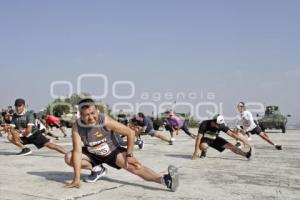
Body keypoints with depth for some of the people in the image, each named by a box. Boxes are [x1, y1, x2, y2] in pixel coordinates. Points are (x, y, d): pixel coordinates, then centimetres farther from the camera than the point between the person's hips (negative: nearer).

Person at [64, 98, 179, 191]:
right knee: (69, 158, -16)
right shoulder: (77, 126, -26)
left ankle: (164, 180, -42)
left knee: (134, 166, -26)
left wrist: (129, 155, -20)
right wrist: (77, 179, -33)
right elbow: (77, 151, -29)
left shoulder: (105, 121, -32)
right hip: (93, 155, 4)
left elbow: (130, 133, -23)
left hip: (112, 152, -3)